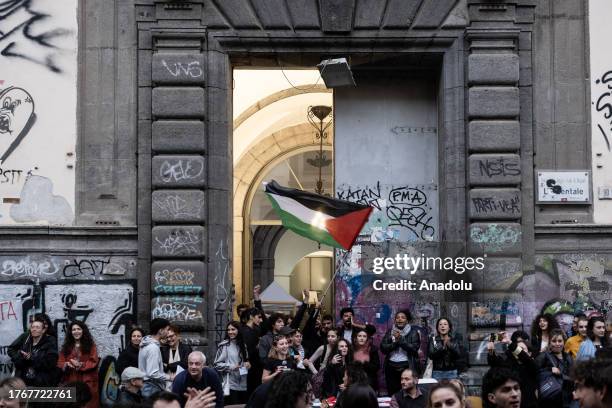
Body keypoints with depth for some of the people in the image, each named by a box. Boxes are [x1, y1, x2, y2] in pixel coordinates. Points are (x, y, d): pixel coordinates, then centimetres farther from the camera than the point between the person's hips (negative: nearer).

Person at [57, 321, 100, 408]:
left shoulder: (90, 345, 5)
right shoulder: (66, 346, 14)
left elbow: (94, 362, -3)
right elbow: (60, 362, 9)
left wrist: (81, 365, -17)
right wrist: (66, 364, -13)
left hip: (87, 382, -2)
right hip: (69, 382, 2)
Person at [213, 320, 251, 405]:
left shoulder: (242, 345, 12)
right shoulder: (224, 345, -7)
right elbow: (216, 364, -7)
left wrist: (248, 364, 4)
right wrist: (231, 367, -18)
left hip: (243, 385, 5)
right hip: (231, 385, -5)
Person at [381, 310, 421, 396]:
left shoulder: (413, 333, 4)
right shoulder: (390, 332, 12)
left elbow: (414, 348, -9)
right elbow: (383, 348, 3)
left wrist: (400, 339, -13)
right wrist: (395, 342, -11)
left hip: (407, 367, -3)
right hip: (392, 367, 3)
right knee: (392, 393, 0)